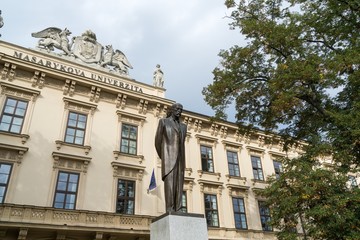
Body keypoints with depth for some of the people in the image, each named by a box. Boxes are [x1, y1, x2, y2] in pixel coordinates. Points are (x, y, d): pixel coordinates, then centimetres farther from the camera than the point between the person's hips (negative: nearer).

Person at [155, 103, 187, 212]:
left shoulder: (183, 126, 23)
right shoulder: (163, 121, 9)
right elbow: (158, 140, 5)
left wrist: (182, 160, 14)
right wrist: (162, 157, 4)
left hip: (180, 158, 5)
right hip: (169, 156, -5)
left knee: (179, 184, -2)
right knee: (169, 182, -15)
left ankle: (177, 211, -4)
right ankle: (169, 210, -18)